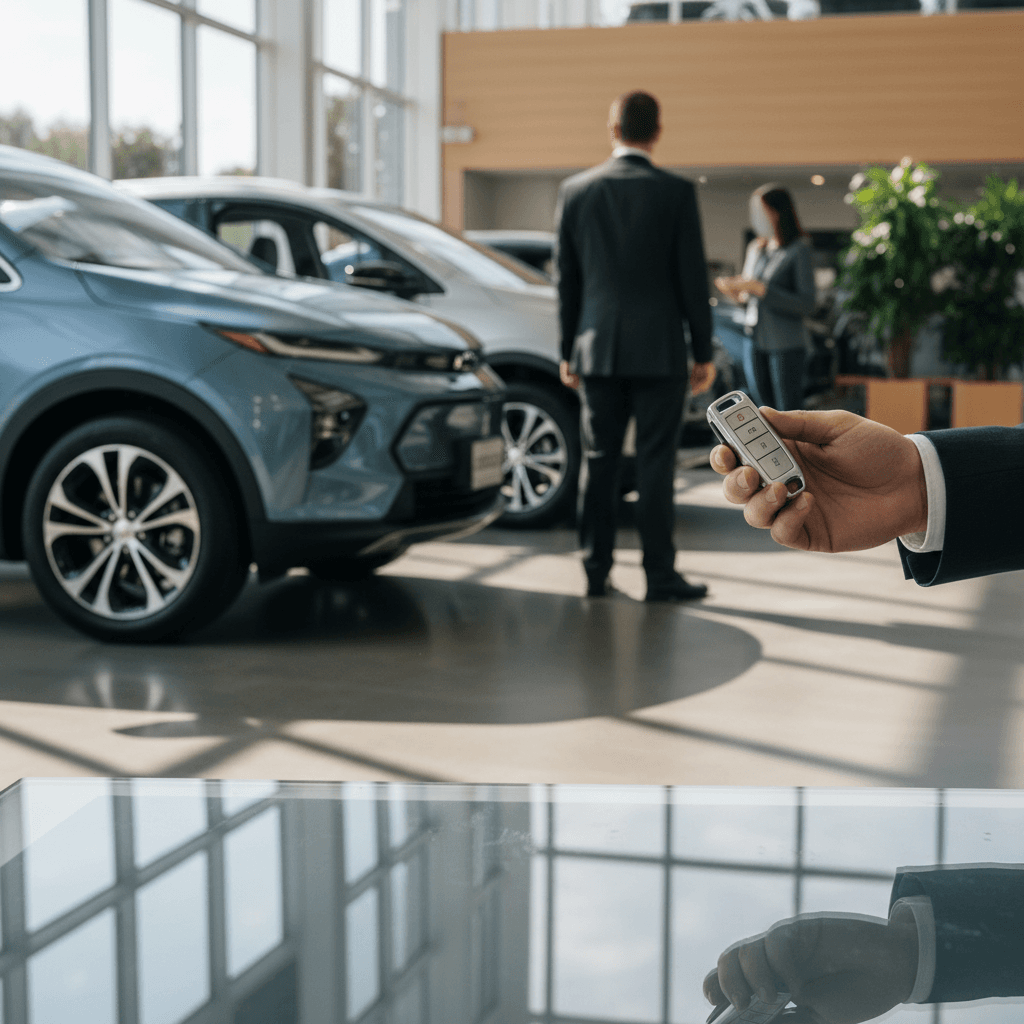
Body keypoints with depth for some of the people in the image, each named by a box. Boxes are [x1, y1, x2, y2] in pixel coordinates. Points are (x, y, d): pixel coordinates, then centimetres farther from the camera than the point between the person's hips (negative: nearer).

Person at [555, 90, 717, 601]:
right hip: (658, 350, -3)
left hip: (598, 349, 3)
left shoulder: (575, 190, 3)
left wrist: (567, 350, 14)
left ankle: (596, 571, 11)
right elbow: (692, 278, -5)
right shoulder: (676, 192, -6)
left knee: (598, 462, 8)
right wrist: (704, 352, 2)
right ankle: (660, 575, 2)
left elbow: (566, 278, 7)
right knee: (655, 464, 0)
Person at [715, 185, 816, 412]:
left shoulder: (798, 250, -7)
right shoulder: (755, 249, 12)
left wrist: (759, 288, -19)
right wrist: (736, 293, -4)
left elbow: (807, 305, -13)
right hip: (754, 342, 6)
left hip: (787, 344, -6)